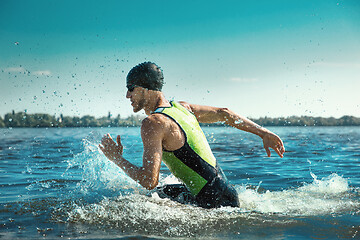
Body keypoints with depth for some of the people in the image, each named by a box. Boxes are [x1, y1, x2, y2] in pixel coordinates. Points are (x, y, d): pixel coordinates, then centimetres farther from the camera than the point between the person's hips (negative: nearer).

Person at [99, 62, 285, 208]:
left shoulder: (153, 124, -18)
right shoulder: (181, 107, 9)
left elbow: (149, 181, -24)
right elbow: (223, 113, 16)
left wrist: (116, 158, -9)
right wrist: (264, 133, 21)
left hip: (214, 202, -9)